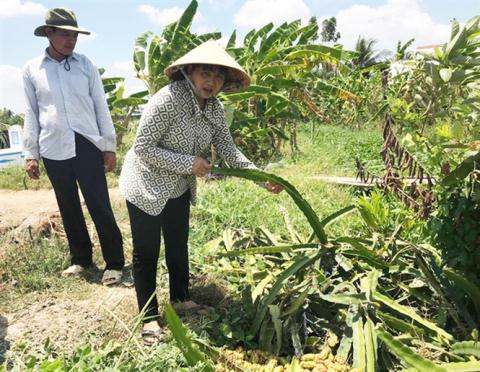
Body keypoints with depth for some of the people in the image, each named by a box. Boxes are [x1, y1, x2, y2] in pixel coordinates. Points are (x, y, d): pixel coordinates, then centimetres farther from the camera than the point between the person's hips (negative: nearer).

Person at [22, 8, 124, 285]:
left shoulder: (86, 65, 3)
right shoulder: (32, 70, 5)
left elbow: (101, 107, 5)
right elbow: (31, 113, 8)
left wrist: (109, 145, 2)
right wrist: (31, 153, 6)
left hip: (88, 146, -1)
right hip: (54, 151, 2)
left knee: (100, 206, -2)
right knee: (69, 209, 11)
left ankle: (115, 262, 8)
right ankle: (81, 258, 26)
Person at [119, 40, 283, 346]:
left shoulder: (215, 109, -6)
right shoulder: (168, 100, -27)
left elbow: (229, 150, -7)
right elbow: (143, 148, -26)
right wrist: (188, 163, -28)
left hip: (179, 188, 7)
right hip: (146, 187, -7)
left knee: (179, 245, 20)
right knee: (146, 253, 5)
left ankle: (180, 298, 42)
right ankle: (149, 317, 23)